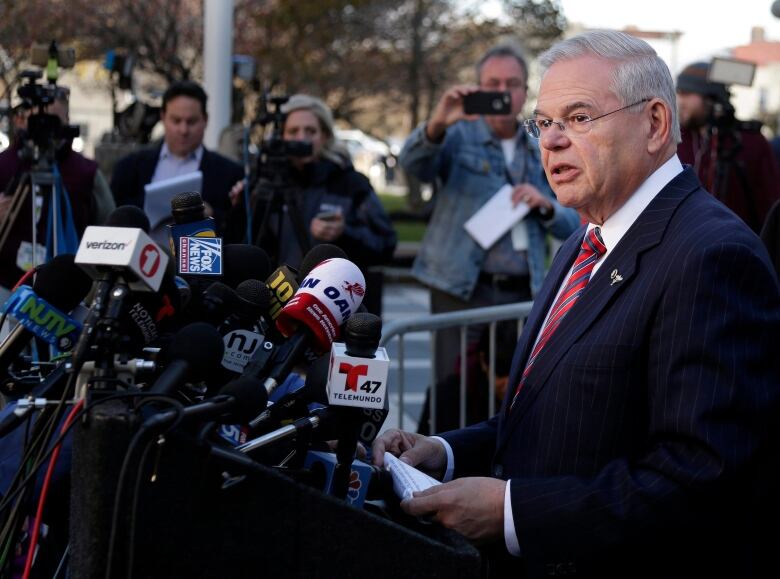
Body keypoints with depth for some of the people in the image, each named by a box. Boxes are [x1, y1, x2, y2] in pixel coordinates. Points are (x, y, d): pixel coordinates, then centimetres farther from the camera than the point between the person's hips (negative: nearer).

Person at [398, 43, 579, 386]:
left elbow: (571, 226, 17)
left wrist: (545, 206, -5)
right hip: (463, 291, -3)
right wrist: (437, 126, -35)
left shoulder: (541, 152, 17)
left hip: (523, 293, 4)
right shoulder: (459, 137, 6)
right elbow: (412, 163, -14)